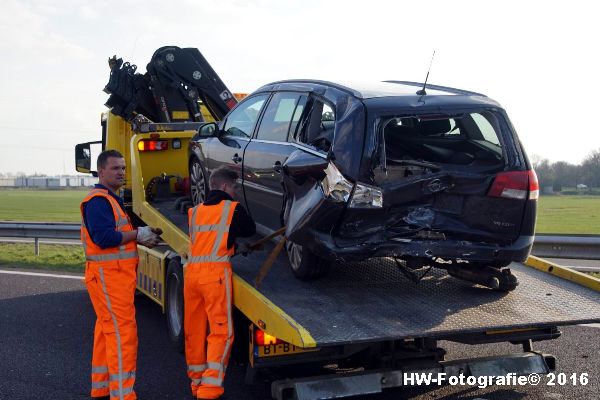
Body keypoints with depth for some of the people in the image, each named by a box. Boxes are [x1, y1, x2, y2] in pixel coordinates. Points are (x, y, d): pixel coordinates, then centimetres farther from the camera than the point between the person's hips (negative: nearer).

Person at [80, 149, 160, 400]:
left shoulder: (110, 199, 20)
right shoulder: (98, 200, -14)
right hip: (108, 275, -11)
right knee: (122, 333, -12)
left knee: (107, 330, 16)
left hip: (115, 275, 11)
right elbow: (103, 237, -25)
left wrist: (144, 238, 5)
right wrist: (138, 234, -14)